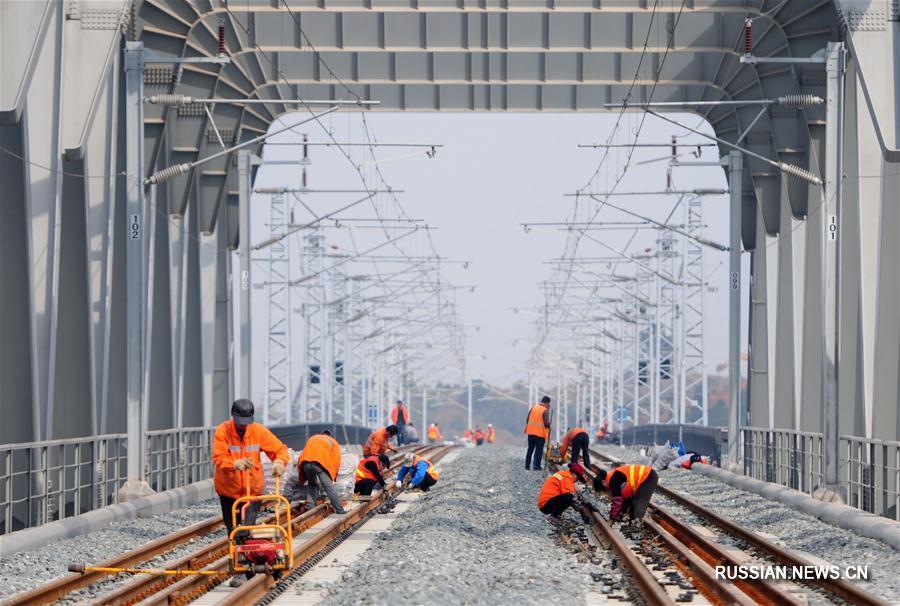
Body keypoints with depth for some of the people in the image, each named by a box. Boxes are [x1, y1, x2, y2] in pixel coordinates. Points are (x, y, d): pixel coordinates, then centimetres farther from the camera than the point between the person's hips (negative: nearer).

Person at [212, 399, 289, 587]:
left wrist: (279, 462, -27)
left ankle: (250, 570, -10)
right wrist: (236, 464, -38)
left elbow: (280, 449, -4)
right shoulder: (222, 432, -10)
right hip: (228, 489, 0)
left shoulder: (259, 431, -5)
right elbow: (218, 459, -19)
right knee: (233, 531, 8)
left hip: (252, 488, 0)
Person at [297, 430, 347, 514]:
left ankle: (310, 507, 14)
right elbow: (336, 460, 17)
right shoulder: (333, 442, 30)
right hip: (320, 462, -3)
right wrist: (333, 476, 25)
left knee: (312, 485, 23)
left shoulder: (312, 438, 38)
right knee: (329, 487, -1)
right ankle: (340, 510, -4)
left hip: (305, 462, 3)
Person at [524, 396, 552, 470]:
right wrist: (548, 428, 1)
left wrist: (526, 427, 20)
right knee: (539, 450, 4)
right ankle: (536, 466, 0)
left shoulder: (533, 407, 5)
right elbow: (546, 423, -18)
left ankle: (527, 465, 20)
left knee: (530, 449, 16)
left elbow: (527, 419, 9)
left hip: (531, 432, 5)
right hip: (540, 433, -5)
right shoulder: (545, 411, -13)